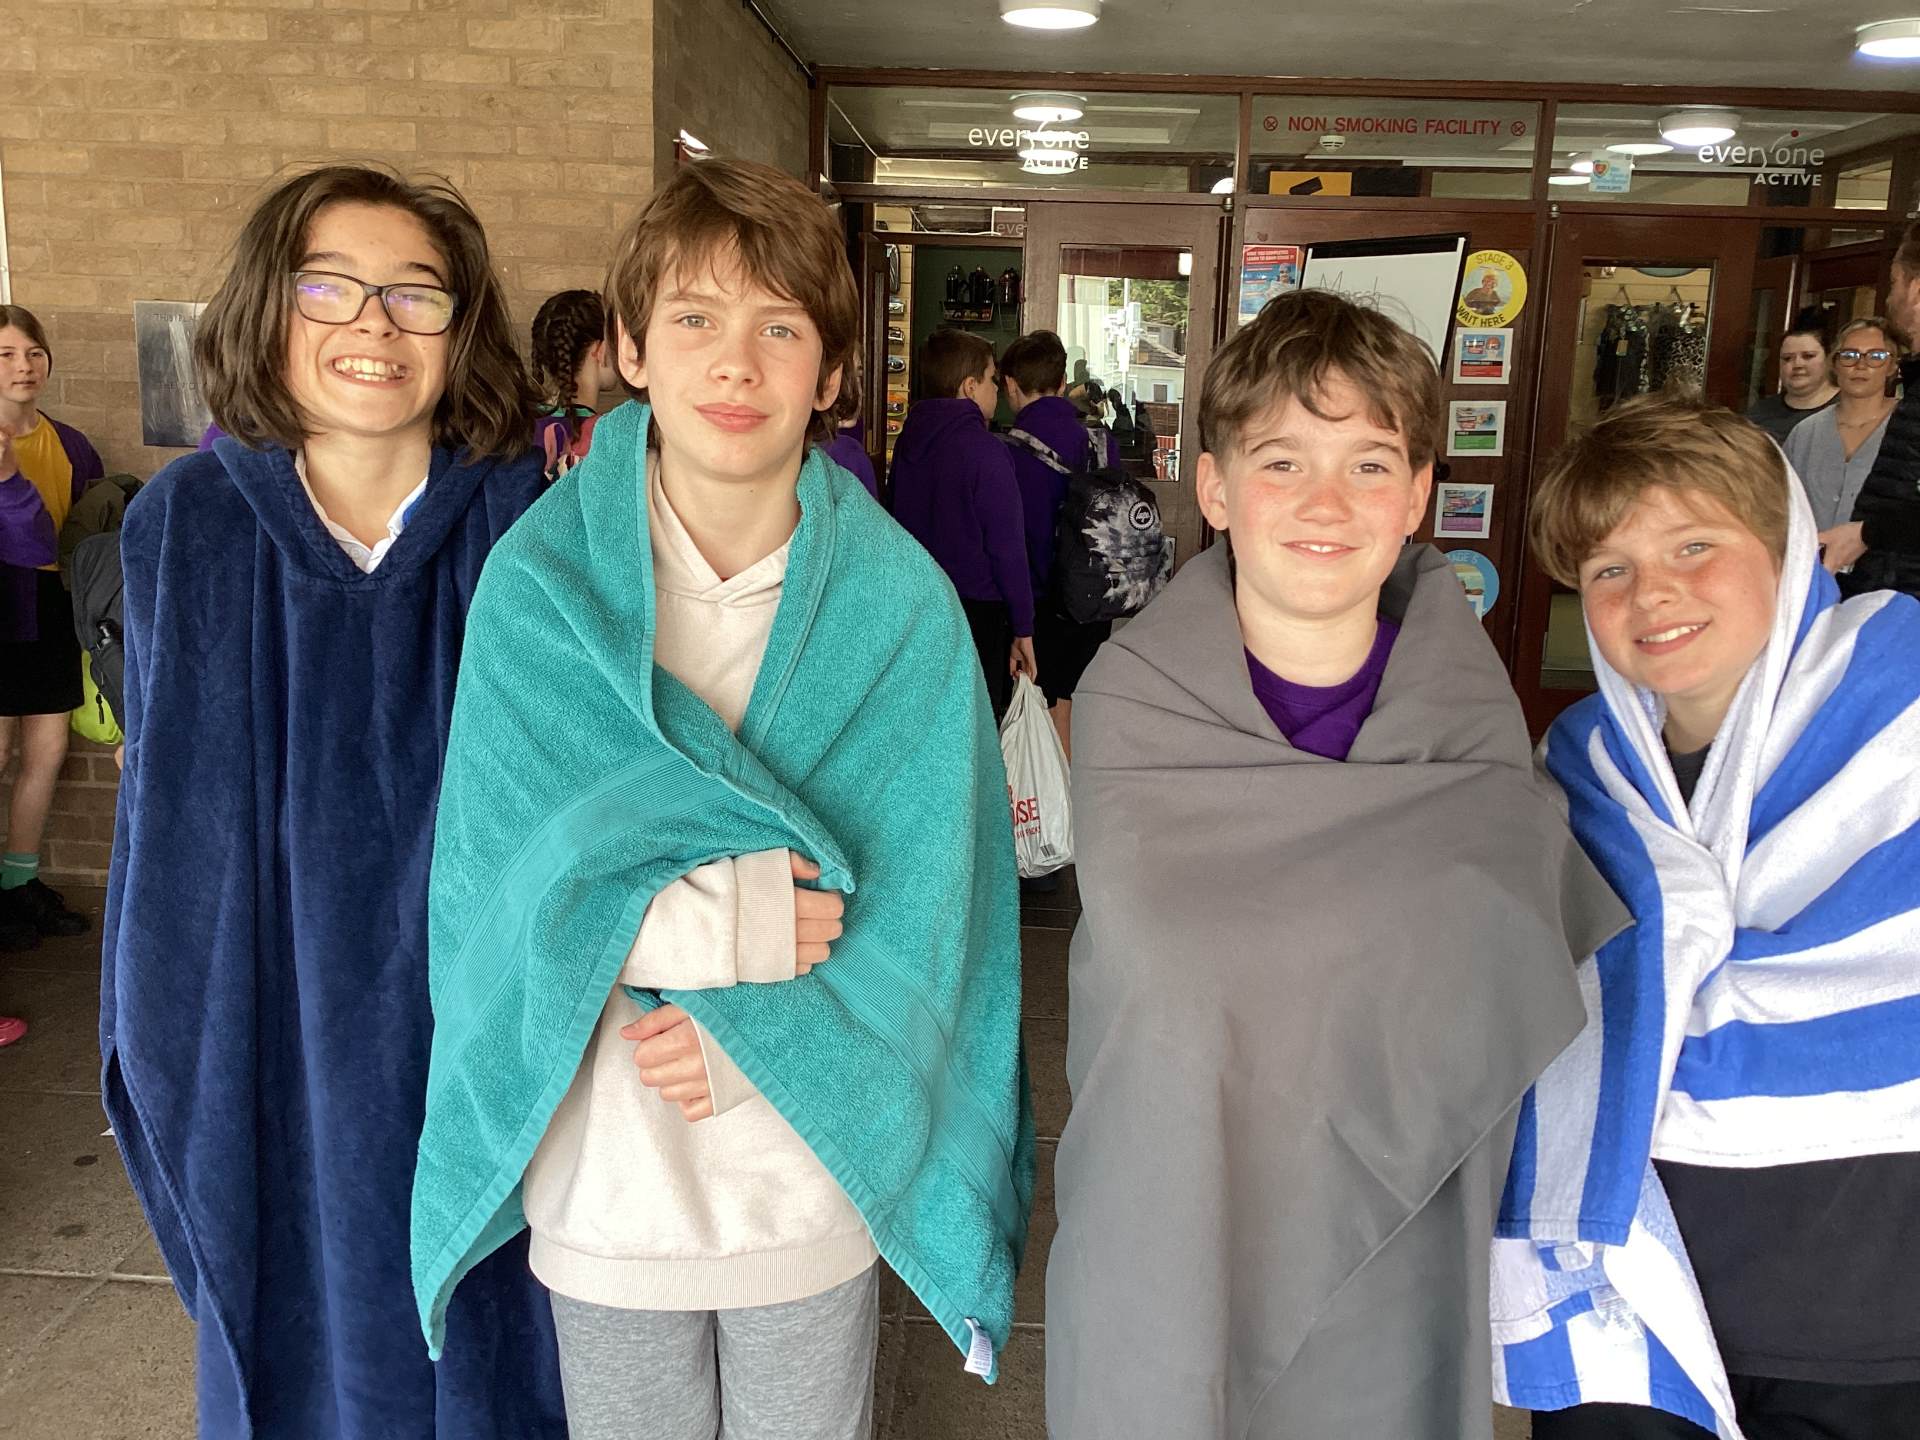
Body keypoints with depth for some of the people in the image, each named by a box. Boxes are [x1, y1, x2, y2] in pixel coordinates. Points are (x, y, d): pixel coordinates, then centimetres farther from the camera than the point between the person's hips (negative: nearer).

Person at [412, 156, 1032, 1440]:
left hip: (815, 1175, 0)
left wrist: (745, 1029, -21)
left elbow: (919, 911, -11)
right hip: (603, 1177, 1)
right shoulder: (538, 580, -10)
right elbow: (497, 888, -14)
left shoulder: (901, 602, -11)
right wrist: (743, 922, -21)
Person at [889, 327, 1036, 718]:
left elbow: (900, 529, 11)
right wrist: (1023, 631, -6)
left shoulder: (906, 443, 6)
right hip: (976, 613, -7)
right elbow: (1008, 549, -13)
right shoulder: (985, 451, -14)